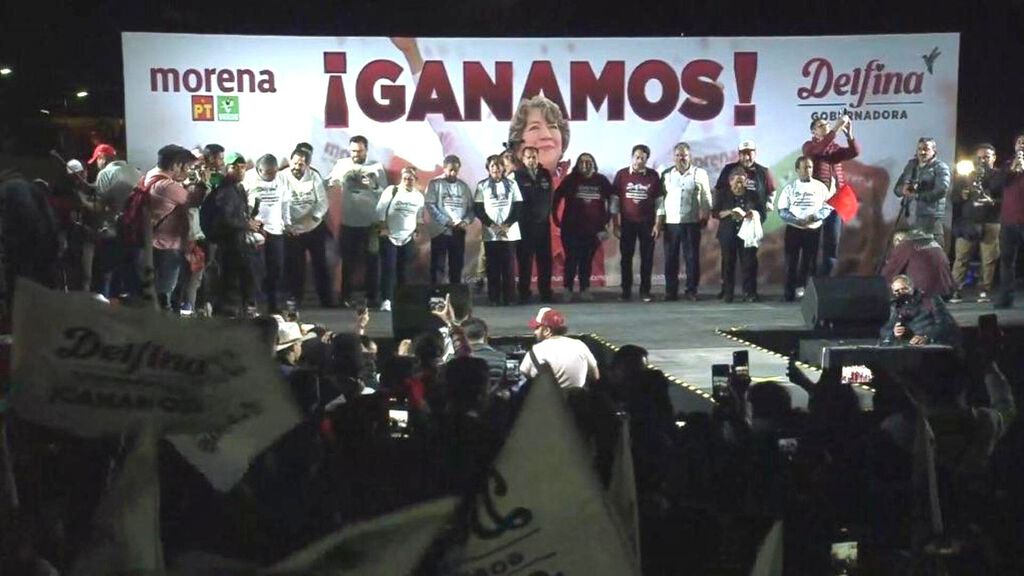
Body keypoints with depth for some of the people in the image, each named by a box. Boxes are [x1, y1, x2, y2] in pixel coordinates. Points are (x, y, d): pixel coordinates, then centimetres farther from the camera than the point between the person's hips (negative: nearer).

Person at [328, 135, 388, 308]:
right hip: (348, 221, 0)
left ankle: (372, 296, 17)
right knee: (348, 260, 8)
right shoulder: (342, 164, -1)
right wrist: (332, 183, -29)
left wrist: (373, 186, -24)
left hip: (371, 222, 0)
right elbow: (329, 182, -8)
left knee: (371, 260, 8)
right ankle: (346, 296, 15)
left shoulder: (376, 166, -2)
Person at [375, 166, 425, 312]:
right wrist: (383, 228, -11)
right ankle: (386, 300, -14)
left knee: (403, 270, 7)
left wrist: (417, 231, 10)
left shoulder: (419, 196, 6)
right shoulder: (391, 191, -7)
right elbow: (380, 210, -8)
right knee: (388, 268, -9)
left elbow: (419, 216, 17)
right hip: (389, 237, -4)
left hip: (408, 238, 4)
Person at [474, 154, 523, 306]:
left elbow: (518, 208, 4)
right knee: (493, 267, -1)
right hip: (490, 234, 0)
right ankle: (493, 298, 3)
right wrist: (493, 226, -10)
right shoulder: (482, 186, 6)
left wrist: (506, 225, -9)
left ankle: (508, 297, 4)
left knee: (508, 266, -1)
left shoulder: (511, 184, 8)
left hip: (510, 233, 1)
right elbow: (478, 210, 1)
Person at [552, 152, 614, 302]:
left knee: (587, 260, 7)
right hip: (572, 228, -2)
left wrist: (607, 219, 10)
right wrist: (556, 219, 0)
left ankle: (585, 290, 13)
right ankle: (567, 289, 1)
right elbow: (556, 198, 2)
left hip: (593, 229, 2)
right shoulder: (571, 180, 1)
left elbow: (612, 198, 14)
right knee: (572, 259, -5)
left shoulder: (601, 181, 5)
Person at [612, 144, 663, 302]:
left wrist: (657, 224, -2)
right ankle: (626, 291, 8)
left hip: (647, 223, 0)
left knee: (647, 258, 1)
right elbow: (615, 201, 2)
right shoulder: (622, 175, 0)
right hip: (627, 223, 0)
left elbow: (658, 202, 3)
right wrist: (615, 224, -1)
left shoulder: (653, 176, 1)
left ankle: (645, 291, 8)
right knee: (626, 258, 2)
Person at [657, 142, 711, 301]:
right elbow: (661, 199, 7)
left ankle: (691, 291, 7)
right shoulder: (666, 175, 9)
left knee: (692, 258, 0)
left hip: (692, 222, -1)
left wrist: (705, 217, 0)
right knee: (670, 258, 2)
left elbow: (706, 198, 7)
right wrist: (659, 222, 1)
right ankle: (670, 291, 8)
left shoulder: (700, 174, 5)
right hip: (670, 222, 1)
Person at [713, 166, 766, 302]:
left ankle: (749, 292, -2)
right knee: (728, 262, 0)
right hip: (728, 235, 0)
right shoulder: (722, 195, 8)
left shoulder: (754, 195, 8)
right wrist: (729, 212, -18)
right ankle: (727, 293, 5)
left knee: (749, 263, -6)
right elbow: (715, 212, 1)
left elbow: (763, 215, 7)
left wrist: (755, 214, -17)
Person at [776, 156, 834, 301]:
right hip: (793, 229, 0)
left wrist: (815, 217, -17)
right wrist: (797, 220, -16)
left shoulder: (820, 187, 5)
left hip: (813, 230, 0)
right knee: (791, 262, -2)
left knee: (809, 262, 2)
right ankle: (789, 292, 3)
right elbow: (782, 210, 0)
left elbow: (828, 207, 2)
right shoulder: (790, 188, 4)